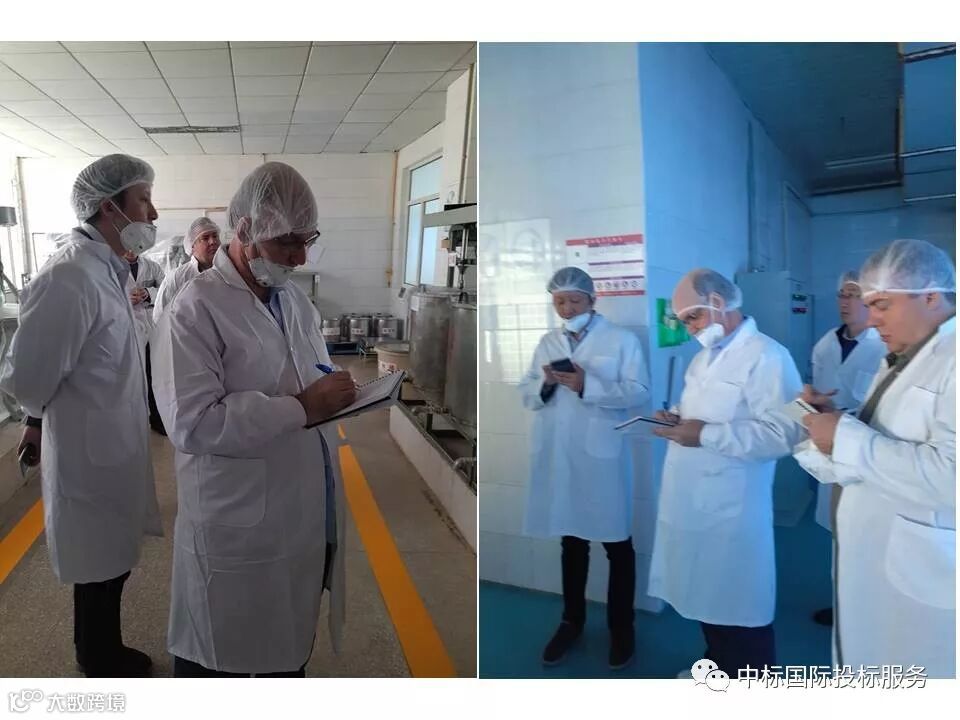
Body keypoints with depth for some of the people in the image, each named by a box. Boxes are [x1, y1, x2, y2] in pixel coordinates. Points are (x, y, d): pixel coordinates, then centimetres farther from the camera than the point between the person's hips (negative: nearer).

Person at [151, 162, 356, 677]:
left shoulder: (296, 299, 9)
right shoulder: (194, 310, -17)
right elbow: (191, 423, -26)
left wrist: (334, 395, -4)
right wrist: (301, 408, -24)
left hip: (306, 520, 7)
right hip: (238, 532, -7)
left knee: (290, 650, 26)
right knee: (220, 663, 15)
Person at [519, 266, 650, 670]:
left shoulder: (621, 340, -2)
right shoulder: (547, 343, 12)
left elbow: (638, 393, -11)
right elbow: (527, 396, 9)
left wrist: (587, 386, -23)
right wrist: (546, 384, -13)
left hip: (602, 455, -4)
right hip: (558, 456, 4)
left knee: (617, 544, 8)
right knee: (571, 541, 17)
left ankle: (621, 627, 27)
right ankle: (572, 622, 33)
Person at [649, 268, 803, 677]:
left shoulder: (766, 357, -15)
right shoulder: (706, 355, 15)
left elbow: (782, 434, -25)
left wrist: (706, 434, -25)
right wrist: (680, 418, 4)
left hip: (731, 509, -9)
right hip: (693, 502, 9)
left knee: (739, 608, 6)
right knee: (707, 597, 21)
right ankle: (719, 668, 40)